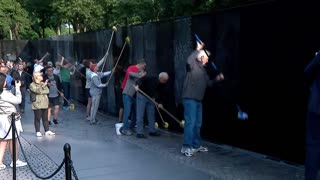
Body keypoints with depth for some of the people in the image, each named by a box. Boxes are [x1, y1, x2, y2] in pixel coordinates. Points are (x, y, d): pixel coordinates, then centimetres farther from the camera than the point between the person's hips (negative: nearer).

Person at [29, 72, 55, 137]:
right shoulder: (32, 85, -4)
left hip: (45, 103, 5)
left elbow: (47, 91, 2)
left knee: (45, 118, 9)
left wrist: (41, 92, -12)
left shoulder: (43, 84, 14)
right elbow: (38, 91, -20)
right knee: (37, 118, 0)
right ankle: (38, 132, 7)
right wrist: (43, 85, -26)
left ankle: (47, 131, 16)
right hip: (37, 104, -5)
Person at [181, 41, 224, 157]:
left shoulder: (203, 70, 18)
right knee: (190, 122, -13)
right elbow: (189, 61, -32)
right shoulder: (193, 65, -7)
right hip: (190, 98, -9)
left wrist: (217, 79, 12)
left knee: (198, 123, 15)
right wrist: (198, 49, -26)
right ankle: (186, 147, -10)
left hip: (198, 100, 9)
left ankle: (196, 145, 26)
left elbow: (208, 83, 26)